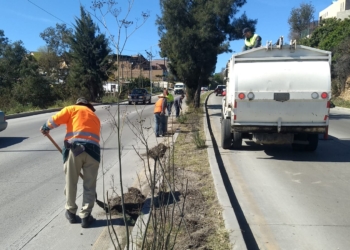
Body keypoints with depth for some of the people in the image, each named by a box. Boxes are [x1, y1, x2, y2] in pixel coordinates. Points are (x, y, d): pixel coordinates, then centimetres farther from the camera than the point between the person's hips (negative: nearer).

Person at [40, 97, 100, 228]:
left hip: (74, 148, -2)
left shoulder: (72, 109, 17)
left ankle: (71, 212, 30)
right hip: (93, 150, 3)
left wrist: (45, 128, 22)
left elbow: (55, 120, 2)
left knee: (71, 182, 16)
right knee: (89, 185, 13)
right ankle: (85, 216, 16)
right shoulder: (95, 116, 30)